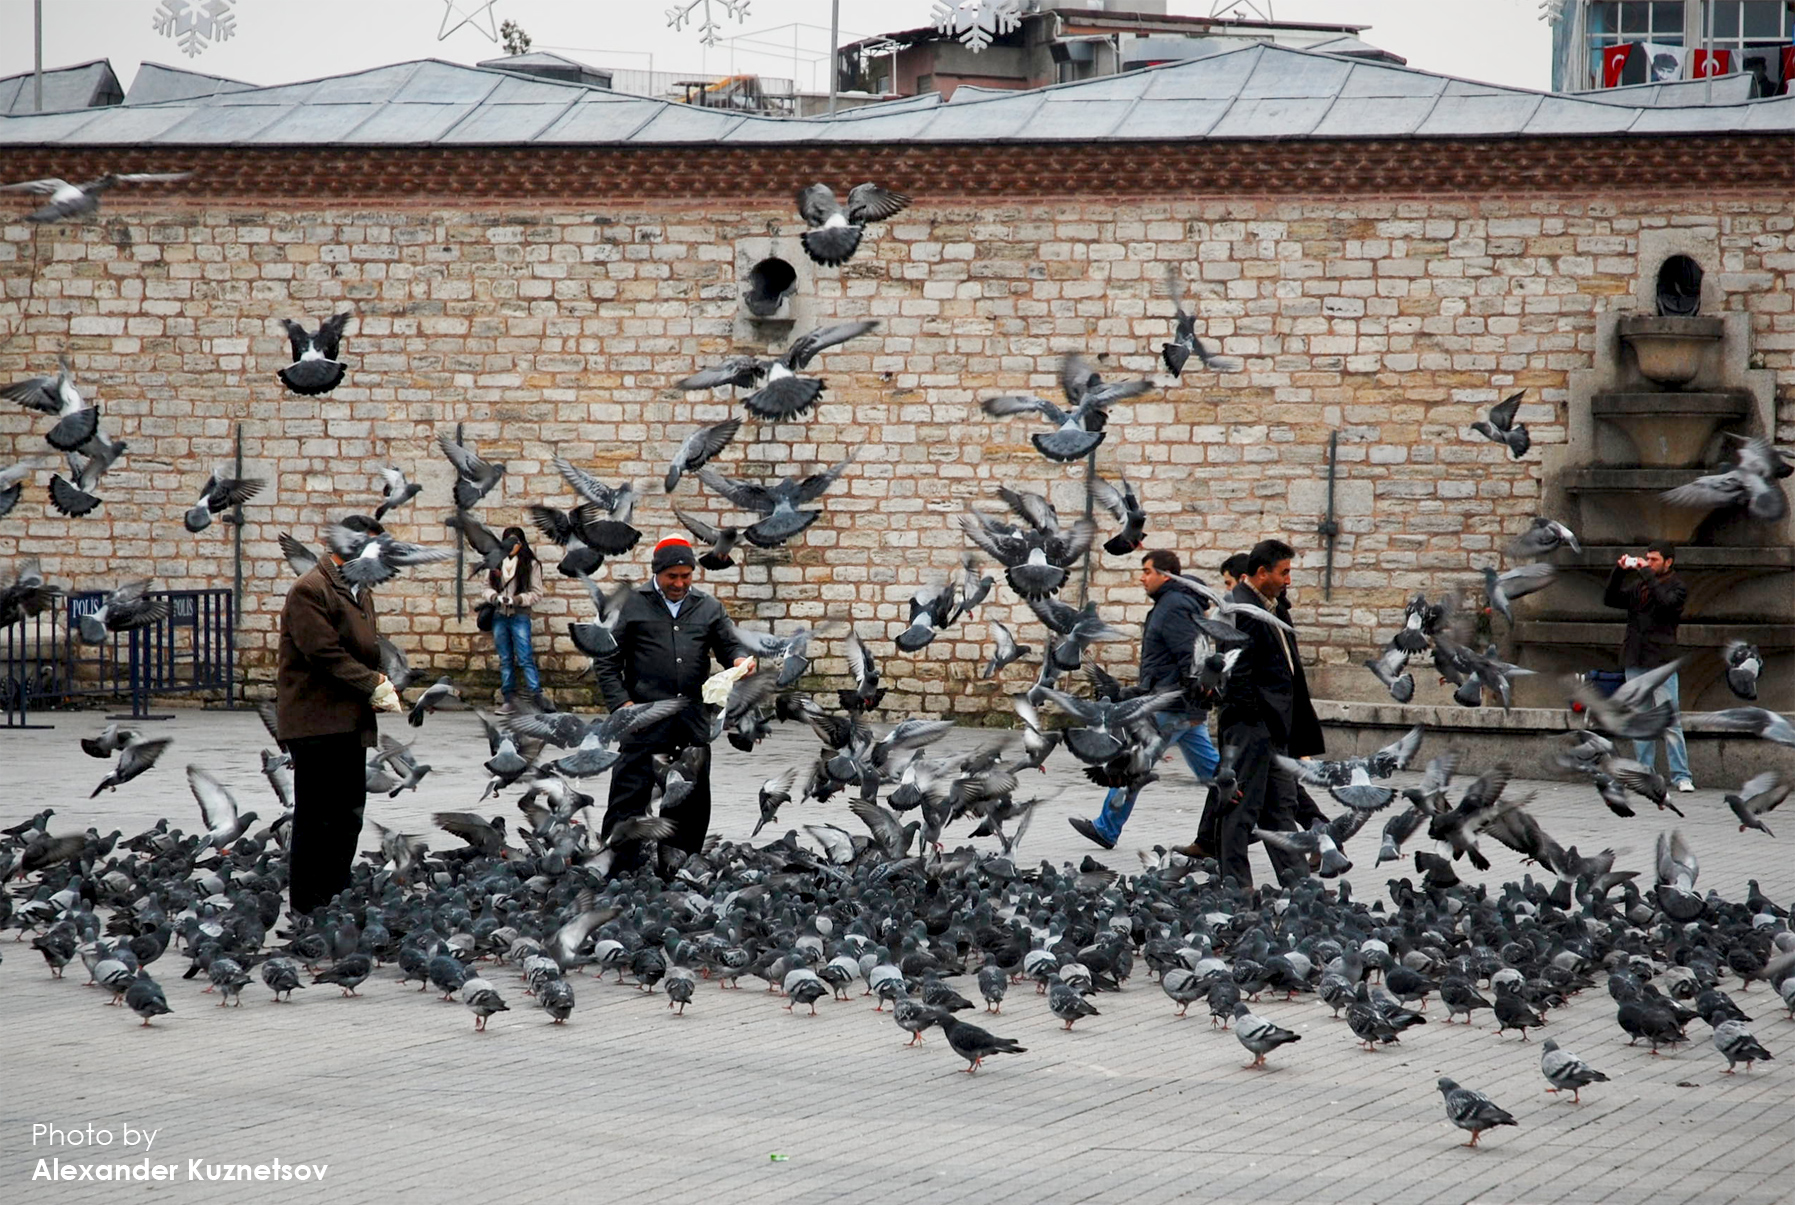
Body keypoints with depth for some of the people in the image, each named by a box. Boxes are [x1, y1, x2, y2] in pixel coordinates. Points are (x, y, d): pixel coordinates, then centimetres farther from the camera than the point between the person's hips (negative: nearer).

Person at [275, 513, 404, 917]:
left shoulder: (360, 592, 18)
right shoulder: (310, 591, -12)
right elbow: (325, 653, -19)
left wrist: (380, 682, 2)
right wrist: (374, 687, -18)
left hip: (349, 720, 9)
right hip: (316, 720, -9)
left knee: (349, 814, 11)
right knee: (316, 816, -5)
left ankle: (335, 896, 18)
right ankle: (306, 904, 2)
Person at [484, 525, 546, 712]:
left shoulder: (530, 564, -1)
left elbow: (536, 592, -2)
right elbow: (487, 587, 12)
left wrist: (518, 599, -15)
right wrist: (494, 597, -9)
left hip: (520, 615, -4)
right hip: (499, 615, 4)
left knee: (525, 658, -11)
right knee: (505, 660, 8)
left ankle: (536, 696, -11)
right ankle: (509, 698, 12)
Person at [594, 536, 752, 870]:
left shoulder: (708, 607, 13)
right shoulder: (633, 605, 3)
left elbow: (728, 646, 14)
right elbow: (607, 661, 3)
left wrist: (740, 659, -11)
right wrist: (620, 703, -8)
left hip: (694, 720, 4)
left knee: (693, 803, 10)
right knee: (629, 799, -6)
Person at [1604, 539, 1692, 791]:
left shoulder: (1677, 587, 1)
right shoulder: (1637, 586, 17)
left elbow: (1665, 602, -19)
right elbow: (1610, 599, 11)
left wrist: (1647, 574, -15)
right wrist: (1618, 571, 0)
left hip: (1661, 663, -5)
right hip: (1635, 662, 6)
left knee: (1670, 721, -9)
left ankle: (1681, 776, -7)